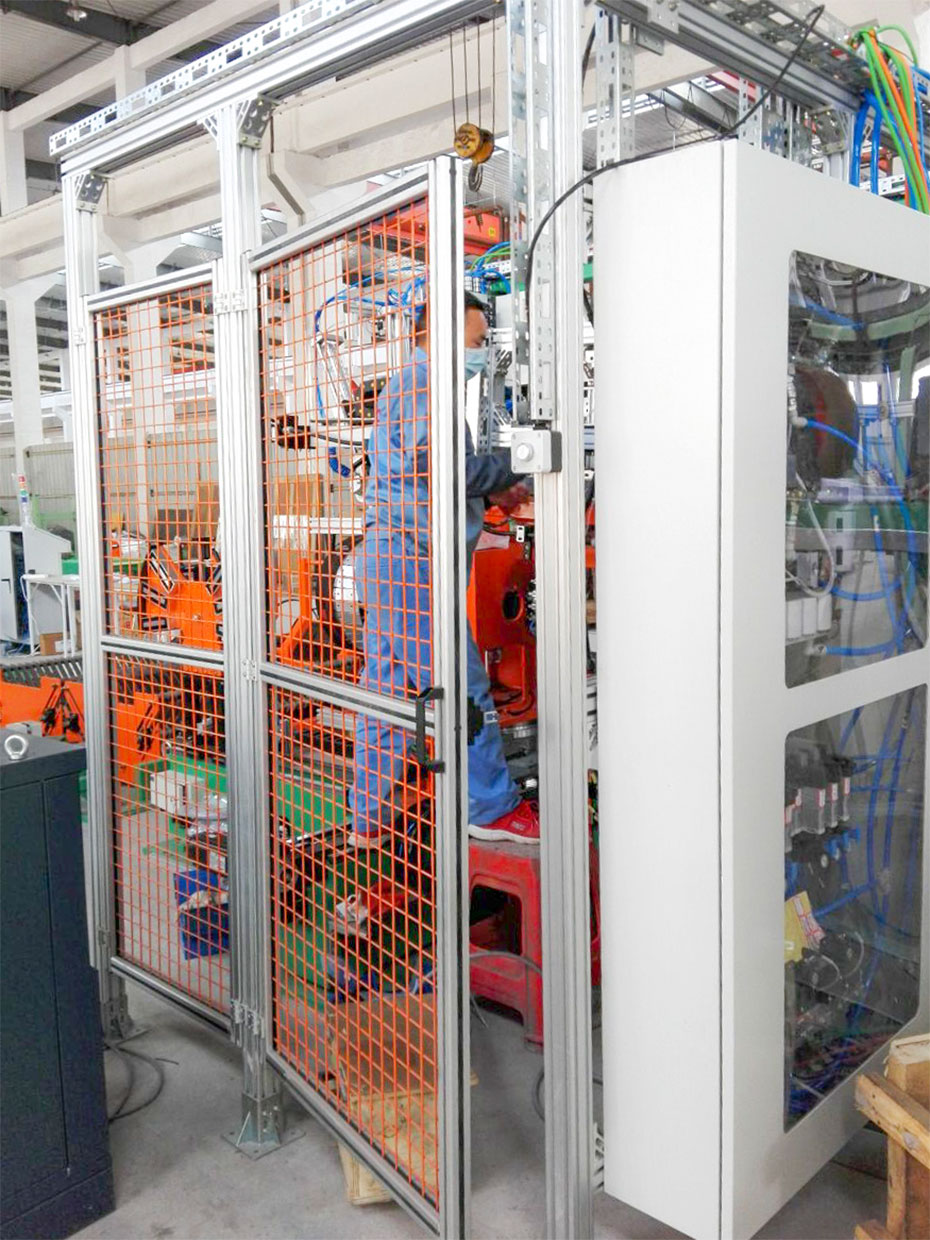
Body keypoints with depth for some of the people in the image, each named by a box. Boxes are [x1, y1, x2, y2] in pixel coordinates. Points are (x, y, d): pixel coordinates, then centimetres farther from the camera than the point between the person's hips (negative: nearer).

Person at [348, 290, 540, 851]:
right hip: (412, 557, -11)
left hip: (390, 557, 11)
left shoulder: (408, 384, 25)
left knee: (389, 690, 12)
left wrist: (491, 491, 16)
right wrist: (515, 464, -8)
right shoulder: (423, 383, -9)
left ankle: (371, 819, 18)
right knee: (463, 687, -4)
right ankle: (493, 809, 5)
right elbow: (439, 470, -20)